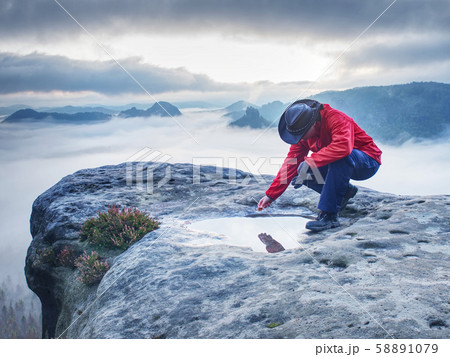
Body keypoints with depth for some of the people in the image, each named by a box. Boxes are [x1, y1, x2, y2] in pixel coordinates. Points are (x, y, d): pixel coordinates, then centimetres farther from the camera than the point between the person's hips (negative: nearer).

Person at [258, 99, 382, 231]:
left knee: (339, 157, -38)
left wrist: (310, 162, -44)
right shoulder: (302, 132, -7)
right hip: (341, 166, 7)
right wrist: (271, 194, -10)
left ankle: (329, 215, -33)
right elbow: (291, 162, -6)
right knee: (304, 174, -14)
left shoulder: (336, 118, -29)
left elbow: (343, 146, -47)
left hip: (368, 162, -7)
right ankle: (344, 191, 7)